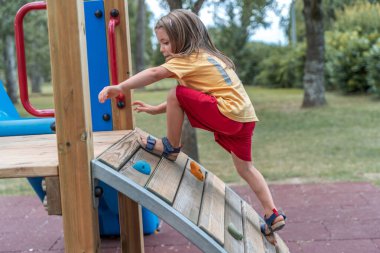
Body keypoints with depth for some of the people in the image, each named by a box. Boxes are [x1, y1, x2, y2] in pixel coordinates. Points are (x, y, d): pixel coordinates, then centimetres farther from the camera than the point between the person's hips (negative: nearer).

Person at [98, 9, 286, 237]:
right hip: (245, 116, 10)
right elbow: (190, 97, 27)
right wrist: (157, 109, 23)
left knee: (176, 94, -10)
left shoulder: (190, 58, -5)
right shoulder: (204, 57, 24)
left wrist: (119, 88, -28)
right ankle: (273, 215, 22)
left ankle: (171, 147, 6)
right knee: (245, 167, 21)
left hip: (228, 114, -10)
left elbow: (154, 74, -20)